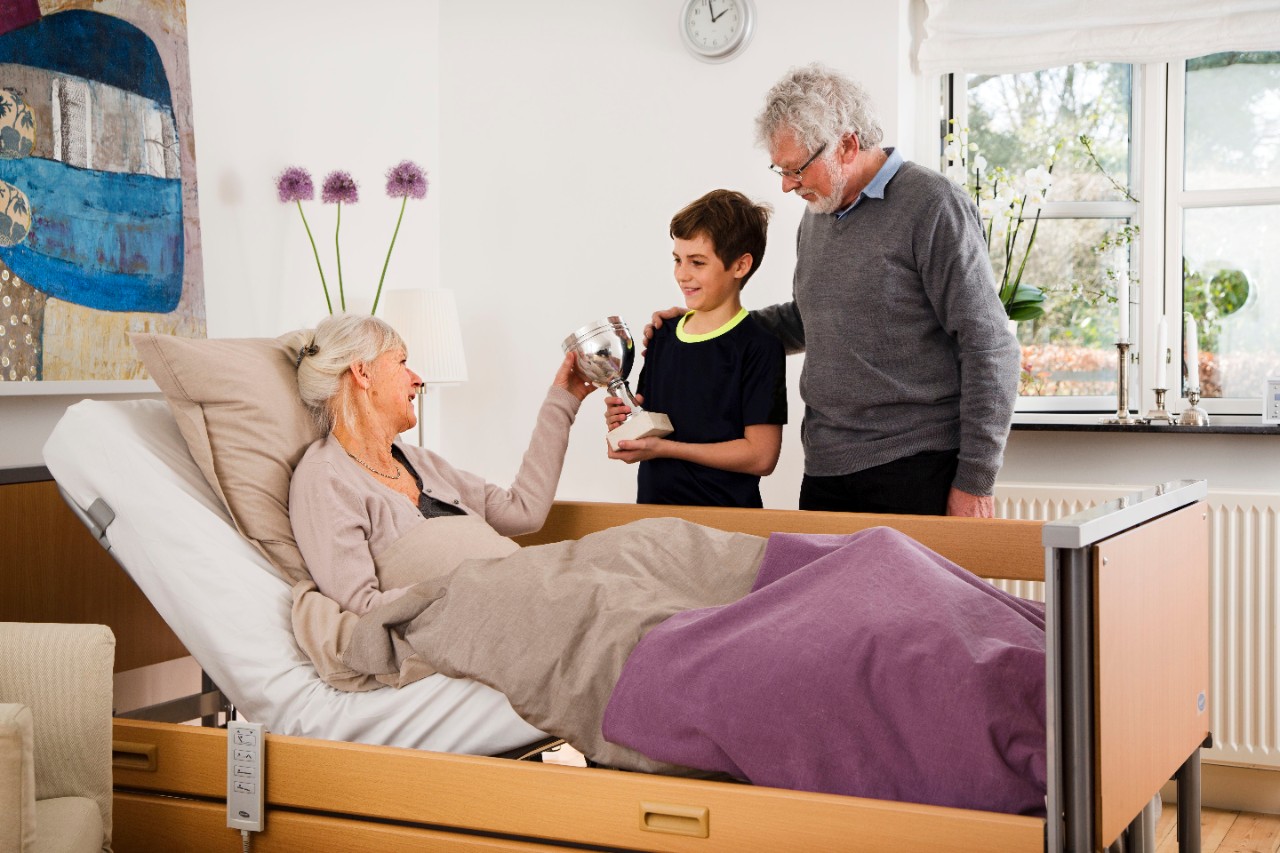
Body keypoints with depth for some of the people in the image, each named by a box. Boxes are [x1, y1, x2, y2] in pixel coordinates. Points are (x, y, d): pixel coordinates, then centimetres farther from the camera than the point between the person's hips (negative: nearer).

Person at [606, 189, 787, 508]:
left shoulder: (760, 347, -7)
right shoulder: (663, 336, 13)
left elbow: (761, 456, -12)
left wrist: (663, 447, -13)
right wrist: (625, 421, -1)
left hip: (723, 517, -5)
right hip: (652, 510, 5)